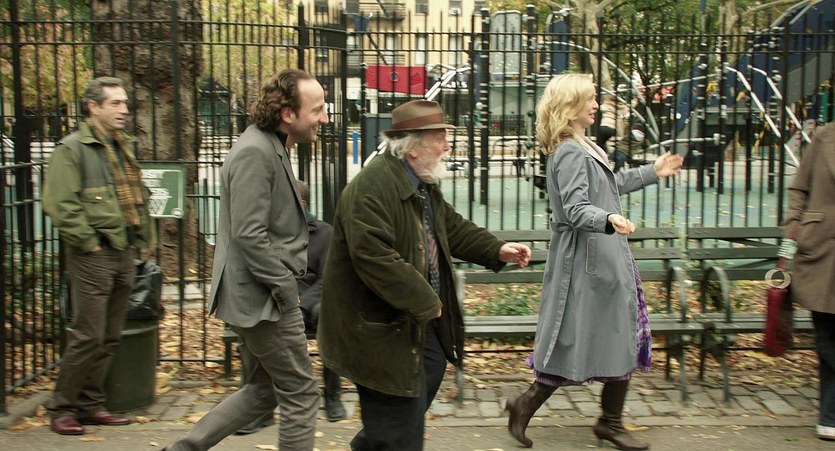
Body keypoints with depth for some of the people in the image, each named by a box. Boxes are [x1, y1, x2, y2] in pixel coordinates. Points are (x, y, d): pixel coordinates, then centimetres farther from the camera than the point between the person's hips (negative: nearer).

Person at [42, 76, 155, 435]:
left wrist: (142, 239, 16)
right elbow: (59, 204, -17)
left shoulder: (123, 147, 17)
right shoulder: (72, 148, -9)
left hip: (124, 254, 8)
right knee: (88, 336, -5)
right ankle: (62, 408, 8)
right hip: (93, 256, -8)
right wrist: (89, 243, -16)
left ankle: (91, 405, 22)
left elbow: (139, 197, 26)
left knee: (110, 338, 12)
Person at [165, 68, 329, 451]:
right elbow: (249, 235, -25)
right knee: (301, 396, 2)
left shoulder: (272, 147, 13)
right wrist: (286, 288, -18)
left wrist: (286, 281, 14)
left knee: (266, 388, 20)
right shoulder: (255, 152, -20)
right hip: (264, 299, -10)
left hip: (257, 297, 10)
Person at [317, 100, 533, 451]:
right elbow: (374, 258, -32)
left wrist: (498, 250, 5)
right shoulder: (371, 187, -25)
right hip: (381, 326, -10)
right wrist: (425, 302, -25)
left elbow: (452, 228, 20)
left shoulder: (423, 183, 8)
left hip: (418, 316, 10)